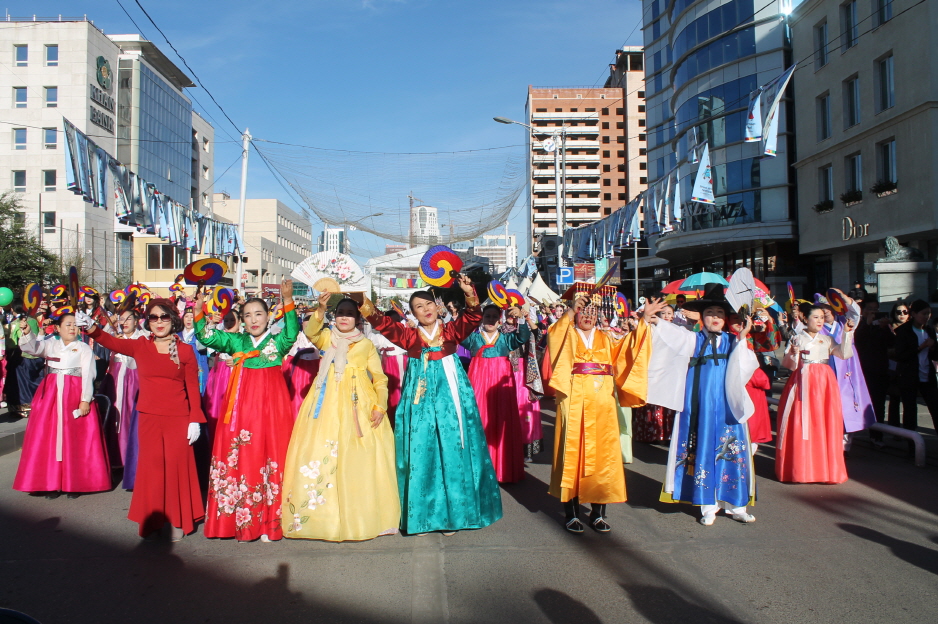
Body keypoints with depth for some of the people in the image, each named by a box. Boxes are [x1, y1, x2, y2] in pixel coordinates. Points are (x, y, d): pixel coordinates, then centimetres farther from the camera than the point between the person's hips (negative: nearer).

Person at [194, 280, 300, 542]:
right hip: (241, 407, 3)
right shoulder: (236, 341, 13)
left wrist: (288, 301, -28)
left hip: (271, 406, -3)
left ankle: (269, 522, 8)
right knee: (240, 459, 4)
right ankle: (241, 521, 14)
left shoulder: (277, 341, 4)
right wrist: (199, 313, -8)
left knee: (271, 459, -1)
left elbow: (292, 333, -17)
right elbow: (207, 337, 7)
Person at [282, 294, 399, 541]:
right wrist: (321, 309, -25)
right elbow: (310, 333, -9)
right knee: (321, 455, -7)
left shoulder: (367, 345, 13)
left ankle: (359, 518, 6)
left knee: (360, 459, -6)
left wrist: (380, 406, -5)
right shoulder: (327, 338, 14)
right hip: (328, 405, 1)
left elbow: (380, 378, 9)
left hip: (358, 407, -1)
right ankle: (326, 517, 2)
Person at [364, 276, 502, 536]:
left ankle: (451, 513, 15)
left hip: (449, 399, -1)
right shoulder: (408, 336, 6)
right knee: (419, 455, 2)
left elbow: (472, 317, -10)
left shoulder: (451, 331, 4)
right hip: (419, 400, 1)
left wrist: (470, 295, -27)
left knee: (452, 453, 2)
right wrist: (365, 304, -15)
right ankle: (421, 515, 13)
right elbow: (382, 323, -2)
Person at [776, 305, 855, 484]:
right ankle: (800, 469, 2)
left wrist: (847, 333, -4)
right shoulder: (797, 338, 8)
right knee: (800, 424, -5)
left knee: (824, 424, -1)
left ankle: (825, 468, 9)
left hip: (823, 383, 2)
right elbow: (787, 364, 3)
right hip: (803, 382, -2)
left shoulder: (827, 339, 14)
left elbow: (844, 354, -2)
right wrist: (792, 354, -16)